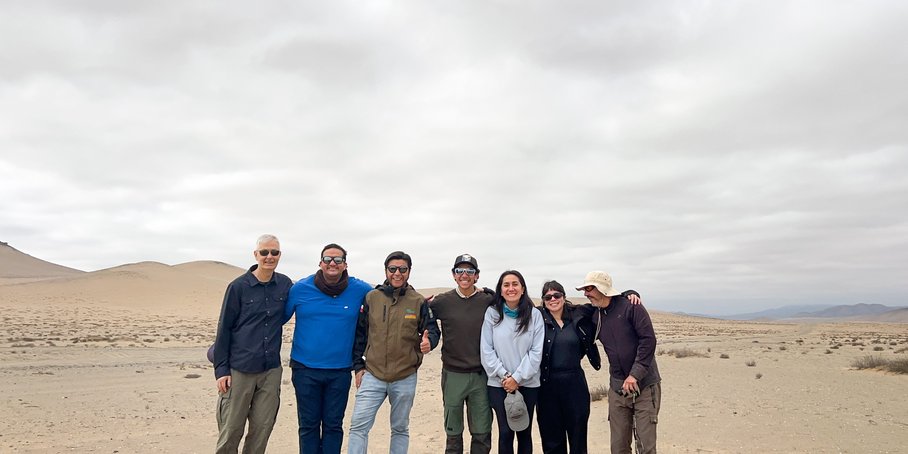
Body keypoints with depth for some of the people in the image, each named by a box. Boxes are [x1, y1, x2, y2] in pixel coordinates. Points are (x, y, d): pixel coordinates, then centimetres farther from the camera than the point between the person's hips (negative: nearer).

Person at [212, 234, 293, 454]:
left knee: (262, 431, 8)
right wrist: (221, 369, -5)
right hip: (239, 370, -3)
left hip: (271, 370, 3)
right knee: (230, 432, 3)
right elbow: (224, 329, -2)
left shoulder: (285, 284, 4)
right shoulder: (238, 287, -4)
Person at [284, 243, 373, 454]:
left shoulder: (360, 290, -3)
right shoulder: (300, 288, -4)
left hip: (340, 371, 0)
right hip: (305, 368, 0)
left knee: (333, 425, 10)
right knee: (308, 425, 10)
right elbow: (280, 317, 8)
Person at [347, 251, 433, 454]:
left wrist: (427, 342, -19)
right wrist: (358, 366, 4)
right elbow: (360, 334, 7)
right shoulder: (371, 297, 1)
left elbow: (429, 331, 4)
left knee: (400, 429, 14)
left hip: (405, 379, 0)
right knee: (358, 425, -4)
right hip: (372, 376, 1)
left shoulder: (419, 301, -2)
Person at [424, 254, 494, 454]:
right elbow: (428, 320, 12)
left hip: (481, 375, 0)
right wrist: (430, 339, -5)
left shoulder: (488, 301, -3)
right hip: (453, 375, 0)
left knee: (482, 434, 8)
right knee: (453, 432, 13)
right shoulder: (442, 301, -2)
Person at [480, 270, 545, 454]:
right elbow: (487, 350, -4)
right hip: (499, 384, 0)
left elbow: (536, 352, -5)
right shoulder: (492, 313, -2)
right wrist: (504, 376, -10)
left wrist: (517, 378, -11)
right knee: (505, 432, 1)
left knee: (524, 432, 9)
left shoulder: (534, 315, -2)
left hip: (527, 383, 1)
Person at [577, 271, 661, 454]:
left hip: (645, 385, -5)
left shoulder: (630, 307, -9)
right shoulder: (594, 316, 7)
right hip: (617, 389, 5)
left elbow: (648, 339, -16)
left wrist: (635, 375, -19)